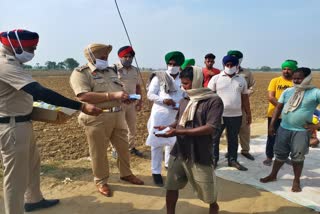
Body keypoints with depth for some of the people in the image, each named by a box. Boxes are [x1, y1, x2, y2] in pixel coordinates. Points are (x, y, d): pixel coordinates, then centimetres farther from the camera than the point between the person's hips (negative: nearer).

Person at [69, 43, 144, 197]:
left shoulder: (110, 71, 16)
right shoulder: (80, 73, -8)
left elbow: (119, 89, 24)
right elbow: (84, 96, -22)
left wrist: (124, 96, -1)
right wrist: (112, 95, -25)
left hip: (118, 115, 7)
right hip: (97, 118, -7)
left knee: (123, 147, 15)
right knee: (99, 152, 7)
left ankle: (126, 174, 36)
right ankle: (101, 181, 27)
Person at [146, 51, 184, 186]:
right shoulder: (159, 77, -1)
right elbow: (150, 94, -5)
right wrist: (163, 100, -21)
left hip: (176, 115, 4)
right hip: (160, 114, -3)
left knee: (173, 142, 15)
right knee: (157, 143, 0)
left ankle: (169, 164, 38)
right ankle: (156, 172, 12)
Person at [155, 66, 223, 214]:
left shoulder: (214, 101, -13)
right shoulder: (184, 101, 7)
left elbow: (211, 128, -21)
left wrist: (178, 132, -26)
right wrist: (168, 127, -7)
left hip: (200, 155, -4)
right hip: (179, 152, 5)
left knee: (206, 190, 14)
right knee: (171, 187, 6)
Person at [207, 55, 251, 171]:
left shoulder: (241, 80, 8)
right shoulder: (216, 78, -3)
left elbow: (245, 98, 12)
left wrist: (248, 114, 11)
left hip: (236, 116, 3)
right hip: (218, 115, -3)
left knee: (233, 139, 14)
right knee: (214, 138, 7)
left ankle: (232, 160, 29)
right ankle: (213, 159, 22)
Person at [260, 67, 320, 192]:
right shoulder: (288, 91, 3)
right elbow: (278, 108, 6)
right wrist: (272, 124, 1)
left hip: (301, 131, -4)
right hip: (283, 129, 4)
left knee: (297, 157, 8)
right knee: (280, 154, 14)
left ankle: (296, 181, 26)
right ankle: (273, 175, 30)